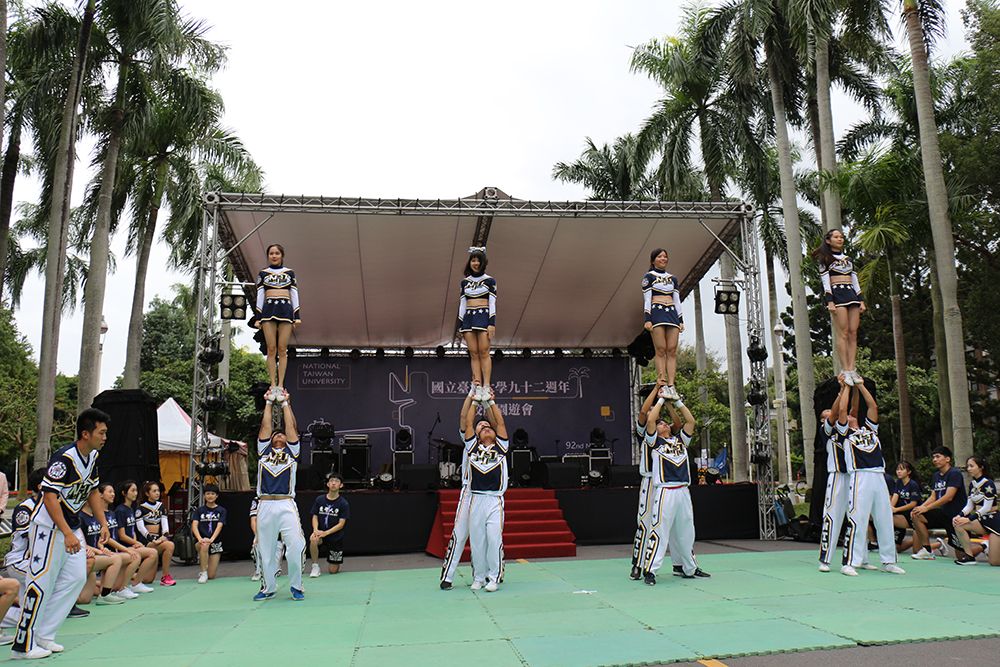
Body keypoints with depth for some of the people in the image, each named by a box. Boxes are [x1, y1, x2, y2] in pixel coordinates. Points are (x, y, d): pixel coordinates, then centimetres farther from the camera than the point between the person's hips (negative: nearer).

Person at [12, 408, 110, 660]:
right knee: (41, 583, -6)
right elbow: (49, 497, -26)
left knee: (76, 577, 6)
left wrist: (103, 522, 14)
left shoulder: (93, 456, 4)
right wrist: (67, 534, -29)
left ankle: (43, 635, 15)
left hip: (71, 526, 9)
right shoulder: (64, 457, -23)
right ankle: (23, 645, 4)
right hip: (48, 526, -9)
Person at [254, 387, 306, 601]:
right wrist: (269, 404, 19)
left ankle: (297, 586, 8)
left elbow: (291, 427, 11)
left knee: (295, 548, -8)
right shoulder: (263, 451, 18)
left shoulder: (292, 452, 15)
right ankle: (268, 587, 21)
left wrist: (285, 403, 16)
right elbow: (265, 427, 14)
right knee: (265, 550, 6)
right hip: (265, 506, 2)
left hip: (287, 506, -1)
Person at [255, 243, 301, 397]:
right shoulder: (263, 273, 14)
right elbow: (259, 296, 10)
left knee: (282, 349, -4)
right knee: (271, 349, -5)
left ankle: (280, 385, -3)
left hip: (286, 309, 0)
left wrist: (297, 316, 3)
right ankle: (273, 385, -2)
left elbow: (294, 295, 11)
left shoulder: (290, 273, 15)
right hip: (268, 309, 0)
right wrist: (258, 317, 2)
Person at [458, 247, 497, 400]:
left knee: (484, 352, -10)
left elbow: (492, 303, -1)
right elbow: (462, 304, 15)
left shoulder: (490, 280, 4)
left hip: (484, 316, -4)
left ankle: (486, 387, -11)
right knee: (474, 353, -2)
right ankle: (477, 387, -3)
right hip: (468, 317, 4)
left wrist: (492, 324, -11)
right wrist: (460, 325, 10)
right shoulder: (464, 282, 14)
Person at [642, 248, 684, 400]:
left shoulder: (673, 278, 20)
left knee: (672, 351, -4)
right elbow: (646, 298, -1)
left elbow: (677, 300, 19)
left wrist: (681, 319, 10)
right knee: (661, 350, -10)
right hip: (656, 313, -5)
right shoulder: (649, 276, 6)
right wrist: (647, 319, -11)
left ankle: (671, 386, -7)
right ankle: (662, 385, -12)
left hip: (672, 313, 5)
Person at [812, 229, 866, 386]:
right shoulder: (825, 259, 6)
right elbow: (825, 281, -3)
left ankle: (852, 368, -5)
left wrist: (861, 300, 10)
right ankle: (846, 371, -14)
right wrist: (830, 301, -14)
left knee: (853, 333, -4)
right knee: (843, 333, -12)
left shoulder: (848, 259, 22)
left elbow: (855, 281, 20)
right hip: (836, 294, -6)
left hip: (851, 294, 6)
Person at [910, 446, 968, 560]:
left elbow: (948, 497, -23)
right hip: (943, 513, 8)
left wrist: (926, 508, -24)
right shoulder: (935, 476, 13)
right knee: (916, 515, -14)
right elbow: (933, 497, 10)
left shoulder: (954, 474, -13)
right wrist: (921, 506, -10)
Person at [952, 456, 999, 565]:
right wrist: (959, 516, -12)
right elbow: (969, 506, 7)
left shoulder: (988, 484, -14)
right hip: (982, 520, 7)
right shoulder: (972, 484, 9)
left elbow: (987, 508, -20)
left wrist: (968, 519, -26)